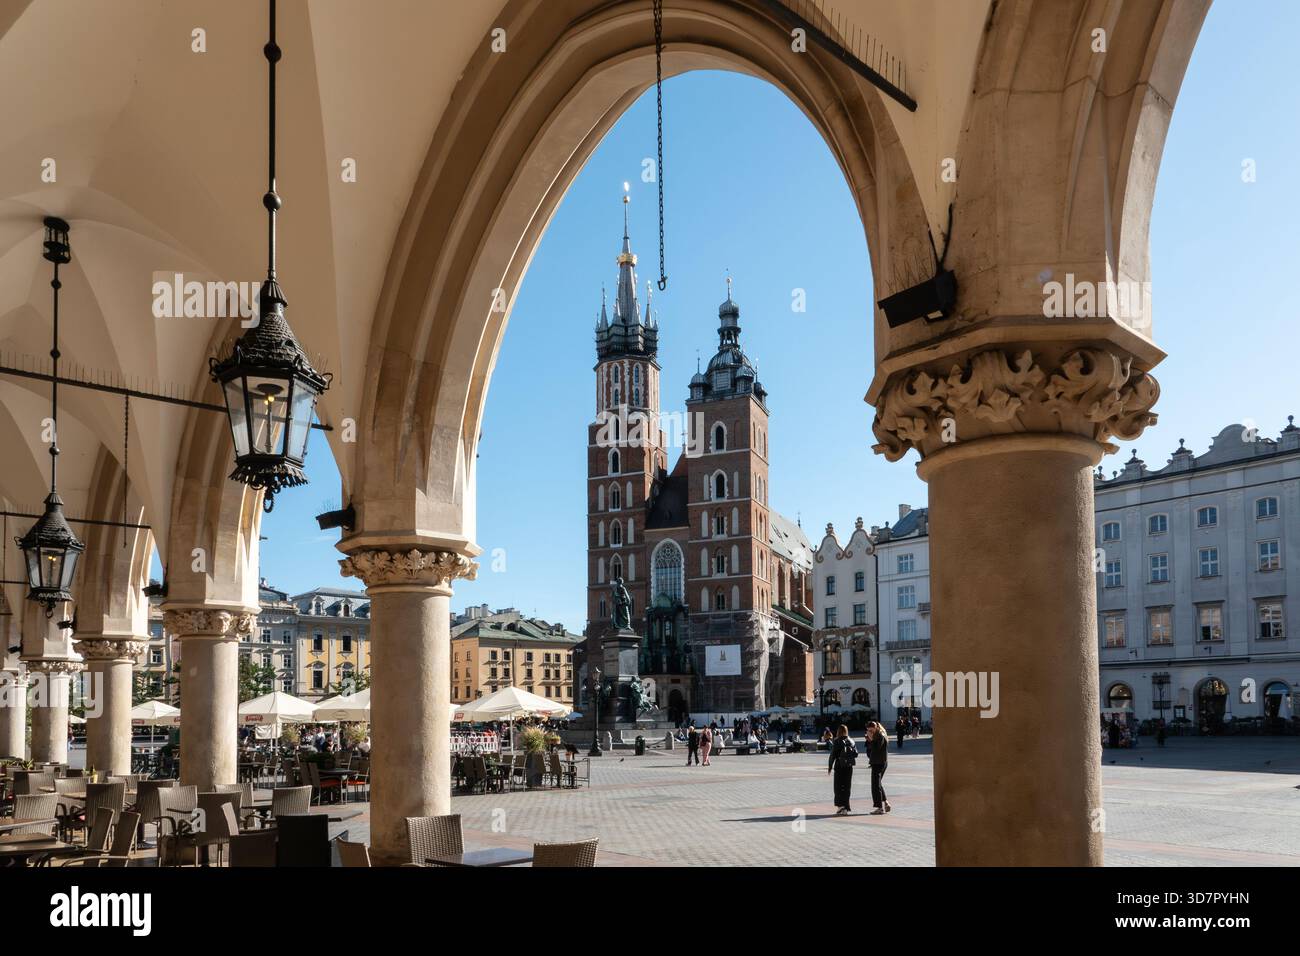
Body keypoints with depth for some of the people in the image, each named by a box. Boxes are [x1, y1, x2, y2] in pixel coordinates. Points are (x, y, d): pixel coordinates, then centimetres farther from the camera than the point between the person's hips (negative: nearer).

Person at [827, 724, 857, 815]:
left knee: (839, 787, 2)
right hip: (849, 767, 4)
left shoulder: (838, 741, -10)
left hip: (839, 766, -4)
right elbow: (856, 754, 5)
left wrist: (830, 766, -2)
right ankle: (846, 806, 13)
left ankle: (842, 806, -7)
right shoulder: (851, 741, 4)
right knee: (847, 787, 11)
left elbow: (833, 755, -10)